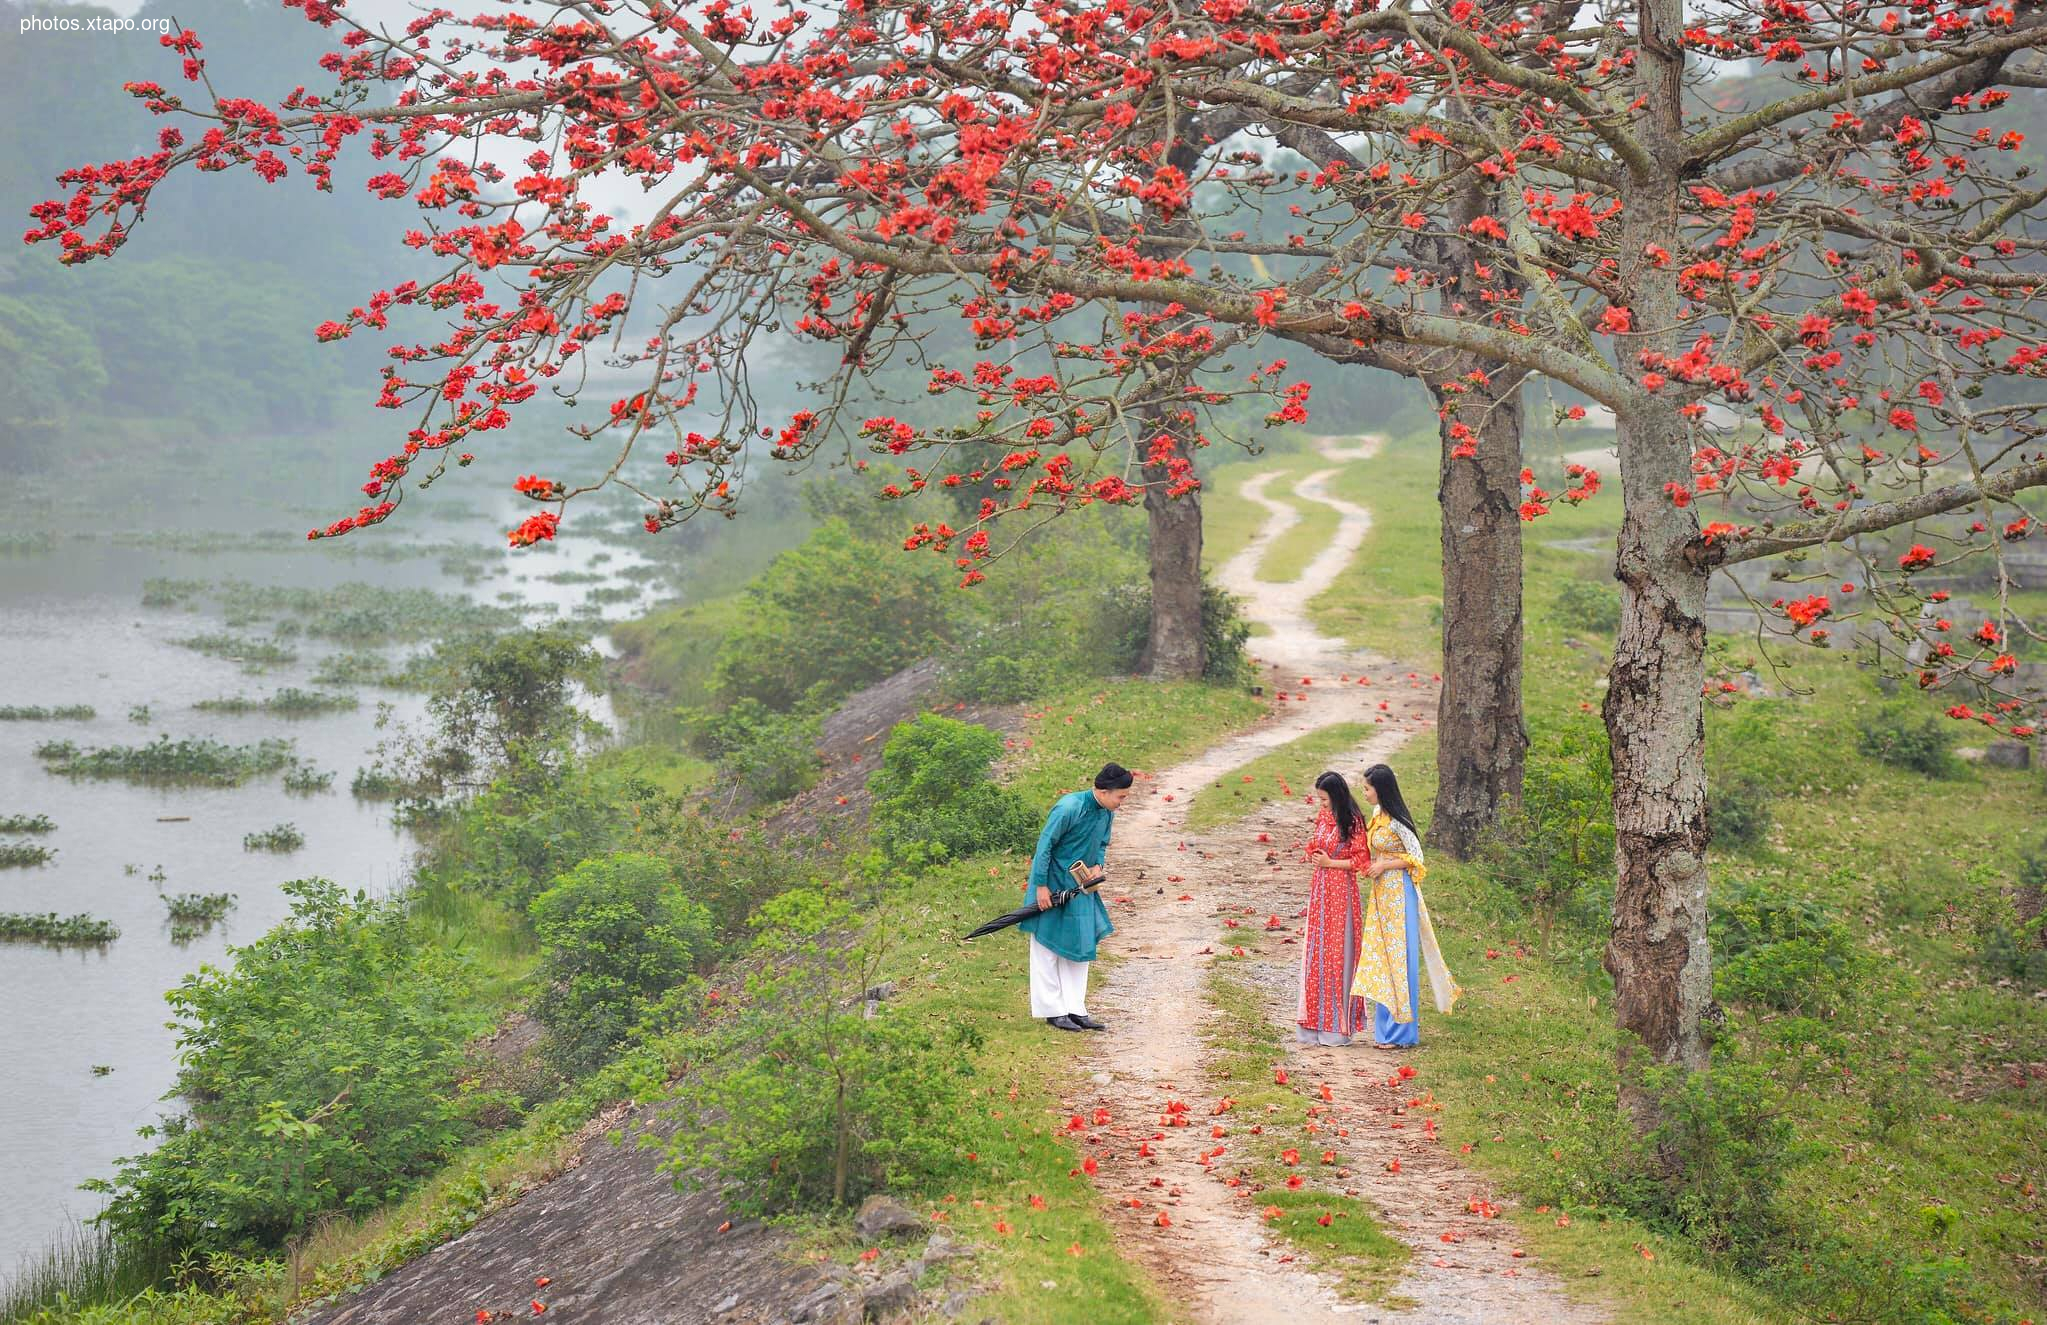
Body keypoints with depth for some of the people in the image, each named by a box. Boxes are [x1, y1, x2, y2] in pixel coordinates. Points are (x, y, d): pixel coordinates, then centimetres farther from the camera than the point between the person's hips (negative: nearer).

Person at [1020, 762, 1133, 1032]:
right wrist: (1041, 886, -19)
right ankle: (1053, 1011, 7)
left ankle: (1075, 1010, 14)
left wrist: (1097, 865, -6)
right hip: (1053, 885, -8)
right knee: (1048, 947, 1)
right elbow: (1045, 845, -20)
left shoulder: (1107, 813, -2)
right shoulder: (1069, 808, -25)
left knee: (1079, 947, 9)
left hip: (1080, 885, 8)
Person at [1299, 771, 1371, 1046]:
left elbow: (1362, 861, -12)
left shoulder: (1352, 823, -11)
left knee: (1337, 954, -2)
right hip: (1319, 889, 7)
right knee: (1315, 953, 7)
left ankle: (1338, 1026, 5)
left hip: (1341, 890, -7)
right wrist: (1313, 855, 1)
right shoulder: (1322, 817, 9)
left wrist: (1329, 862, -14)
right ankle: (1315, 1022, 14)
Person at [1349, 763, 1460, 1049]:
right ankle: (1387, 1028, 17)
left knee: (1398, 957, -3)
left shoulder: (1396, 821, -17)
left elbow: (1416, 858, -15)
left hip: (1398, 893, -9)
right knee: (1381, 956, 11)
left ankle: (1401, 1032, 3)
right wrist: (1371, 867, 5)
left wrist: (1383, 866, -15)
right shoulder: (1378, 815, 8)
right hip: (1382, 893, 9)